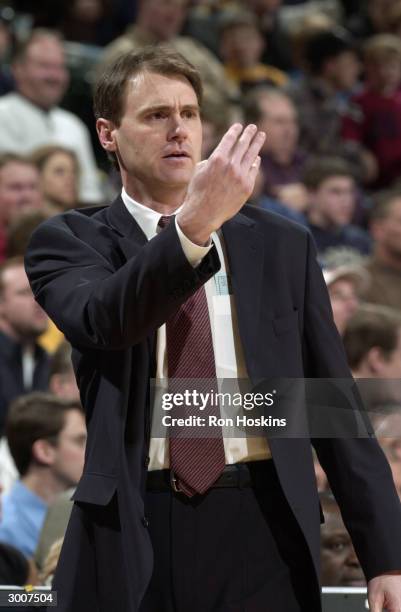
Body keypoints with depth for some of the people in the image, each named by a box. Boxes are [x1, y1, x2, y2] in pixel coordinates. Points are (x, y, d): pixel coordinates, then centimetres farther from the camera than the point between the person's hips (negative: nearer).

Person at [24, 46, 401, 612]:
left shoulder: (281, 246, 10)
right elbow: (104, 320, -19)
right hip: (133, 533, -1)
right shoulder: (71, 243, 5)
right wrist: (194, 225, -34)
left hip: (259, 524, 1)